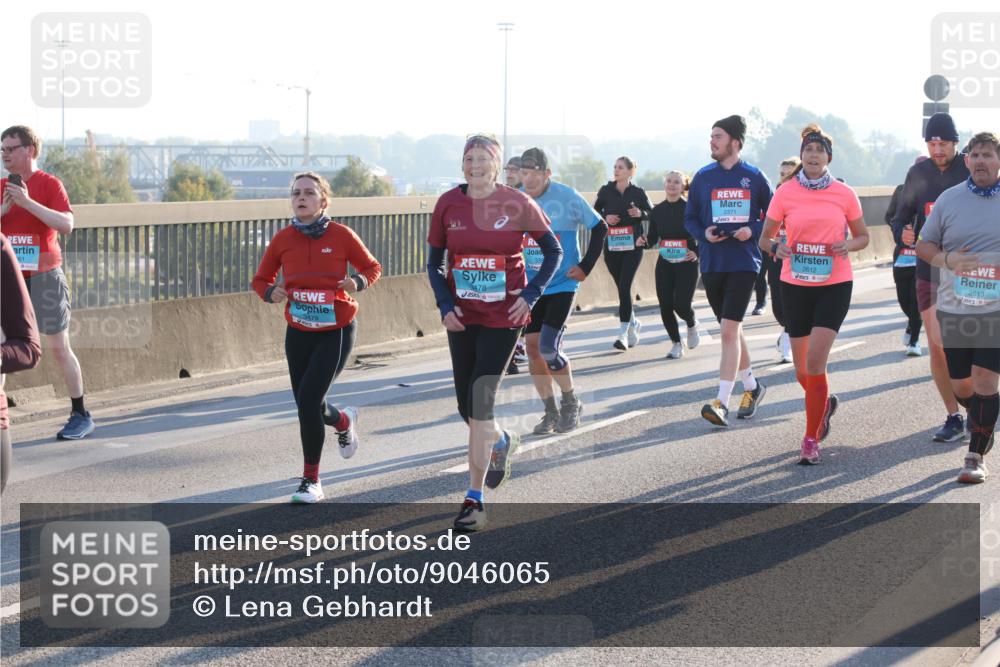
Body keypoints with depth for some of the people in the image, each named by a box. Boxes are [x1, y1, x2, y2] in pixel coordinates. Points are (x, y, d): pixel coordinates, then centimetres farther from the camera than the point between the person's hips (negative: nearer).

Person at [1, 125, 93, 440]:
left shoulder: (49, 184, -4)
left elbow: (66, 224, -17)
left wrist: (28, 202, -23)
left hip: (44, 278, -4)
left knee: (59, 348, 2)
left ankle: (81, 416, 11)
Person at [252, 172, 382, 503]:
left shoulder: (341, 236, -9)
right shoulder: (282, 239, -3)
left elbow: (372, 267, 4)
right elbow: (261, 280, 7)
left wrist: (358, 282, -18)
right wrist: (272, 293, -16)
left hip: (336, 331, -4)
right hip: (298, 332, 4)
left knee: (308, 399, -16)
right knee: (307, 404, 8)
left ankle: (311, 481, -1)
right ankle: (344, 421, 47)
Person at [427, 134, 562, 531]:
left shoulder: (517, 204, -7)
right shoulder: (448, 204, 0)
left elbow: (553, 252, 3)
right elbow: (434, 262, 9)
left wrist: (530, 294, -7)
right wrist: (445, 305, -4)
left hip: (503, 318, -4)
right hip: (462, 318, 4)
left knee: (479, 403, -10)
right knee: (467, 406, 10)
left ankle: (474, 500, -4)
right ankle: (502, 442, 45)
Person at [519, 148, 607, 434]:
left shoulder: (567, 197, -11)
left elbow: (600, 227, -1)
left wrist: (586, 266, -6)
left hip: (562, 285, -5)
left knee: (549, 349, -15)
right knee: (533, 348, 2)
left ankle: (571, 402, 9)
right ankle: (550, 412, 16)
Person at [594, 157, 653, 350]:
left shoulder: (638, 192, 0)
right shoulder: (606, 191, 4)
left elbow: (652, 213, 9)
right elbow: (594, 213, 13)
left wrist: (641, 213, -12)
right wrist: (605, 217, -7)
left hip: (633, 246, -3)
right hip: (611, 247, 3)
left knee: (624, 287, -14)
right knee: (621, 288, 11)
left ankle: (623, 333, -15)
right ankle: (633, 323, 33)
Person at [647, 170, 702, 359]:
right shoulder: (657, 210, 4)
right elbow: (653, 238, 8)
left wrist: (698, 252, -11)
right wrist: (645, 242, -13)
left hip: (686, 263, -4)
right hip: (664, 264, 4)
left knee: (681, 304, -12)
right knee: (665, 305, -2)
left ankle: (692, 325, 23)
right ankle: (676, 344, 14)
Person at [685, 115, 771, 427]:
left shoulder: (755, 177, -1)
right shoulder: (703, 177, 6)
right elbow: (690, 218, 12)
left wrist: (753, 230, -12)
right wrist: (703, 233, -8)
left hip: (744, 263, -4)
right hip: (712, 264, 4)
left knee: (729, 330, -14)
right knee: (732, 330, 14)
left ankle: (722, 402, -17)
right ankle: (752, 386, 33)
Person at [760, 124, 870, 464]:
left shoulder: (844, 194, -1)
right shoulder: (785, 193, -1)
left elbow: (863, 237, 10)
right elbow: (765, 237, 6)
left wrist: (848, 245, -12)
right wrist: (776, 247, -17)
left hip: (835, 285, -2)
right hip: (795, 284, 2)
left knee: (815, 360, -14)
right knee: (802, 369, 10)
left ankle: (811, 440, -4)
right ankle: (825, 402, 44)